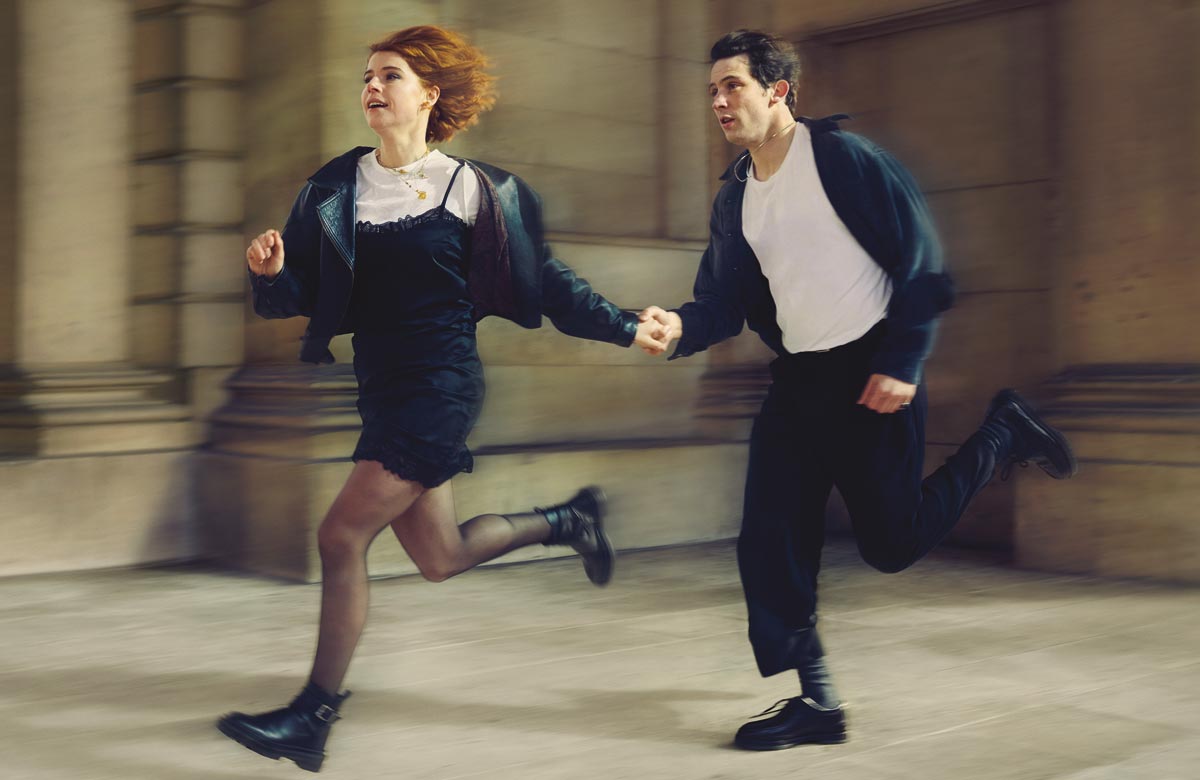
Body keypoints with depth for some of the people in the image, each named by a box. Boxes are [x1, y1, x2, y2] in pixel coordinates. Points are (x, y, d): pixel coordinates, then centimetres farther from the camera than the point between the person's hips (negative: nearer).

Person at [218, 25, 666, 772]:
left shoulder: (470, 188, -6)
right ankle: (565, 521, 39)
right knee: (440, 558, 14)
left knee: (342, 538, -13)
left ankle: (314, 717, 1)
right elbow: (305, 293, 5)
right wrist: (272, 271, -16)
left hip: (440, 387, -6)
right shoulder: (337, 186, 6)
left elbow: (545, 278, 3)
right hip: (382, 387, 6)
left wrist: (624, 327, 3)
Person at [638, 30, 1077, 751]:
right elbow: (724, 303, 5)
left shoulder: (842, 156, -11)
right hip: (800, 379, 6)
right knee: (769, 545, -2)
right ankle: (815, 701, 9)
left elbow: (920, 259, -12)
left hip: (873, 373, -6)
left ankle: (1003, 437, 22)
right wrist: (681, 327, -17)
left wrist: (903, 364, -17)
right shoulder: (735, 198, 9)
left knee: (892, 541, -1)